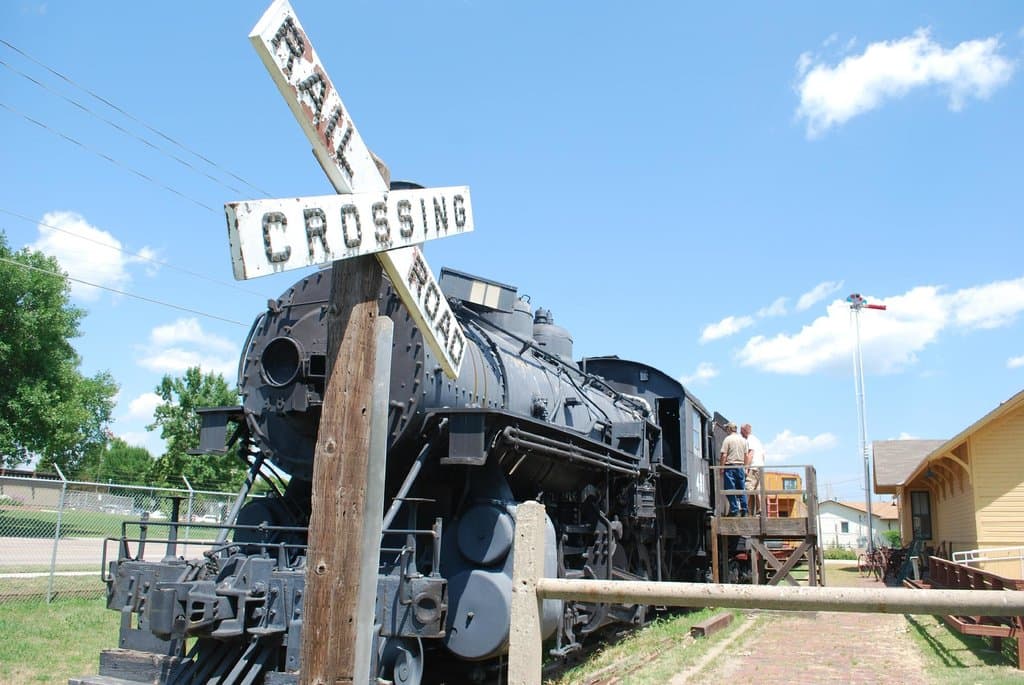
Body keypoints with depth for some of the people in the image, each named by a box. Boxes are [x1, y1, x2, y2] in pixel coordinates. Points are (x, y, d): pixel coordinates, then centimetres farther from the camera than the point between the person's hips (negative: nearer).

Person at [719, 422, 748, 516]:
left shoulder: (728, 439, -7)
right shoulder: (743, 440, 10)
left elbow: (724, 455, -11)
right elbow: (746, 455, 11)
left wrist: (722, 468, -6)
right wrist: (744, 466, 19)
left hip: (730, 466, -5)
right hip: (740, 466, 5)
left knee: (730, 489, -2)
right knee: (742, 489, 9)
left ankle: (734, 510, -5)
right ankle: (744, 510, 9)